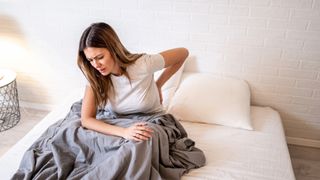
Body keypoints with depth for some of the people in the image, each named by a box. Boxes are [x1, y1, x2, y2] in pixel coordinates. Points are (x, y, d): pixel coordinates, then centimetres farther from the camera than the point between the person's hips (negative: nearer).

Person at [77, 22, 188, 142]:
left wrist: (158, 85, -5)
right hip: (120, 125, 3)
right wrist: (123, 132, -37)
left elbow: (183, 53, -11)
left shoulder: (142, 64, -24)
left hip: (151, 125, -2)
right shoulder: (95, 76, -16)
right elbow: (86, 119, -21)